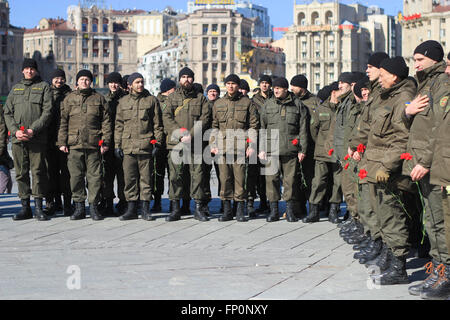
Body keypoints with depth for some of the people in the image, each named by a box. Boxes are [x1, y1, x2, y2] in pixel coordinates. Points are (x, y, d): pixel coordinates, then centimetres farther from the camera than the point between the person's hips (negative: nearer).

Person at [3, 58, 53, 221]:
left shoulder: (44, 87, 7)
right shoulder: (15, 88, 19)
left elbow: (47, 112, -3)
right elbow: (7, 112, 13)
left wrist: (33, 130, -14)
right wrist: (15, 131, -4)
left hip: (37, 138, -4)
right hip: (18, 139, 4)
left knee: (38, 171, -6)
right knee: (21, 173, 4)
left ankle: (38, 207, -1)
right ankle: (25, 207, 10)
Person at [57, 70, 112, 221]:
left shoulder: (99, 98, 10)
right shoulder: (69, 99, 12)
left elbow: (106, 121, 7)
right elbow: (63, 121, 10)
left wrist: (105, 141, -1)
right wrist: (62, 142, 2)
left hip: (94, 144, -1)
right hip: (74, 144, 1)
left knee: (94, 176, -1)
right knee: (76, 176, 2)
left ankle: (94, 207, 7)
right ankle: (79, 207, 10)